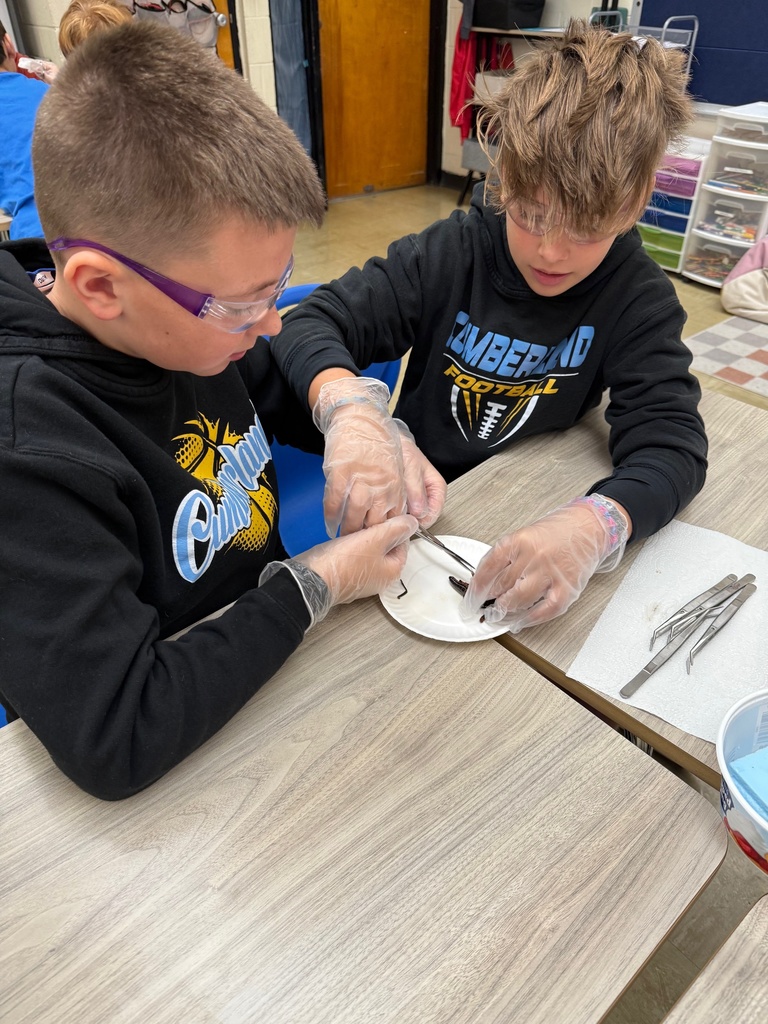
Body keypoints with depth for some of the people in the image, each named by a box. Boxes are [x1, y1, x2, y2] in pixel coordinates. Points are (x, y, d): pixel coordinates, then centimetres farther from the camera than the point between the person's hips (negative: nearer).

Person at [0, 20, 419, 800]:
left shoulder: (190, 318, -11)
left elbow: (281, 391, 9)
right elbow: (111, 740, -33)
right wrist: (313, 585, -25)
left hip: (279, 653, 6)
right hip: (173, 766, -5)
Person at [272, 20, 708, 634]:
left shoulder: (638, 298, -9)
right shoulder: (449, 253, -10)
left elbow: (672, 441, -19)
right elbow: (310, 325, -14)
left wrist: (595, 524, -42)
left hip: (526, 525, 1)